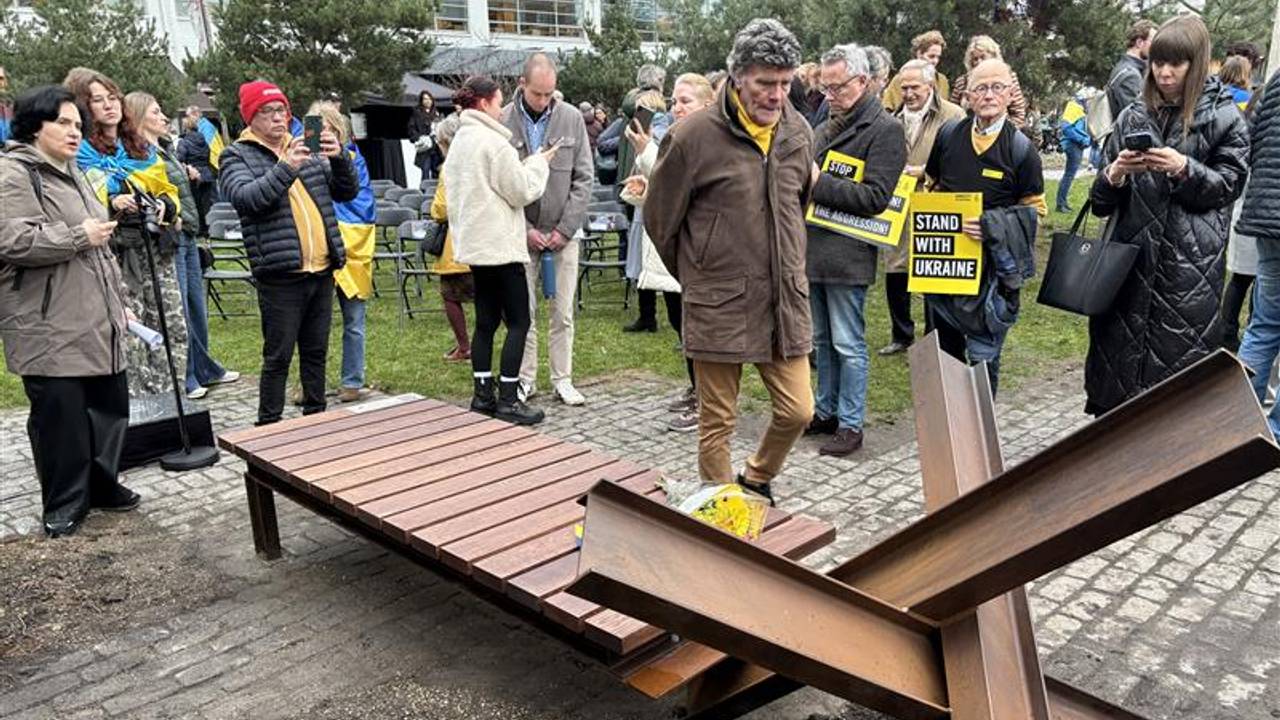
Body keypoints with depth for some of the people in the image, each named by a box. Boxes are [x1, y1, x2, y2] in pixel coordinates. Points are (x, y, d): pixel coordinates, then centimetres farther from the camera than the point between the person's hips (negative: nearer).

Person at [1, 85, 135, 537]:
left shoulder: (72, 174, 19)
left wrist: (118, 299, 22)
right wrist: (79, 236, -16)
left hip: (97, 323, 8)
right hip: (49, 328, -8)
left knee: (109, 406, 12)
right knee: (60, 415, 0)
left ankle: (101, 485, 29)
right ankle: (64, 504, 15)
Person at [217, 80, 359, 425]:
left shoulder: (305, 150, 15)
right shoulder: (237, 156, 1)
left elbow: (347, 191, 10)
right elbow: (247, 198, -18)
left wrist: (339, 159, -8)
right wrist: (286, 169, -28)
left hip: (322, 270, 5)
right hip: (280, 275, -5)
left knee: (316, 351, 14)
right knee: (278, 357, 0)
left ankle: (316, 416, 26)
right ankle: (269, 425, 11)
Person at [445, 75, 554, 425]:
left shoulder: (459, 141, 14)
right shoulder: (493, 142, -14)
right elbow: (522, 191, -12)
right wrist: (539, 162, 3)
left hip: (474, 243, 9)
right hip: (500, 244, -9)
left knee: (486, 320, 12)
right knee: (518, 321, -3)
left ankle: (483, 395, 16)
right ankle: (508, 401, -2)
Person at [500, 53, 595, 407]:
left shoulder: (571, 118, -1)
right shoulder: (504, 121, -6)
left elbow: (584, 177, 0)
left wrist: (565, 228, -7)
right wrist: (524, 229, -9)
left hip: (563, 230, 1)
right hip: (521, 230, -1)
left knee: (563, 311, 5)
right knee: (523, 311, 4)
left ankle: (562, 379, 15)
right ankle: (526, 378, 16)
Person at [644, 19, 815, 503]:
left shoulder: (798, 133, 5)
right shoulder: (694, 136, -11)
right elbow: (659, 219, 0)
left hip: (786, 301, 5)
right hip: (719, 306, -4)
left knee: (797, 412, 8)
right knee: (717, 422, 6)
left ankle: (756, 480, 37)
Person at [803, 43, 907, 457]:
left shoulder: (885, 130, -8)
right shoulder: (825, 130, 16)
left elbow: (875, 198, -17)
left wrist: (819, 183, -18)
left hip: (846, 255, -8)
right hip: (813, 249, 8)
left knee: (848, 345, 0)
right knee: (822, 340, 16)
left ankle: (850, 424, 11)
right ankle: (826, 412, 28)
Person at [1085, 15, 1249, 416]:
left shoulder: (1223, 117, 3)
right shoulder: (1133, 116, 10)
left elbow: (1229, 184, -1)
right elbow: (1102, 202, 10)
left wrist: (1184, 169, -16)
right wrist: (1114, 175, -12)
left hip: (1192, 265, -2)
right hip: (1130, 256, 3)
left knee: (1180, 352, -3)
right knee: (1118, 347, 4)